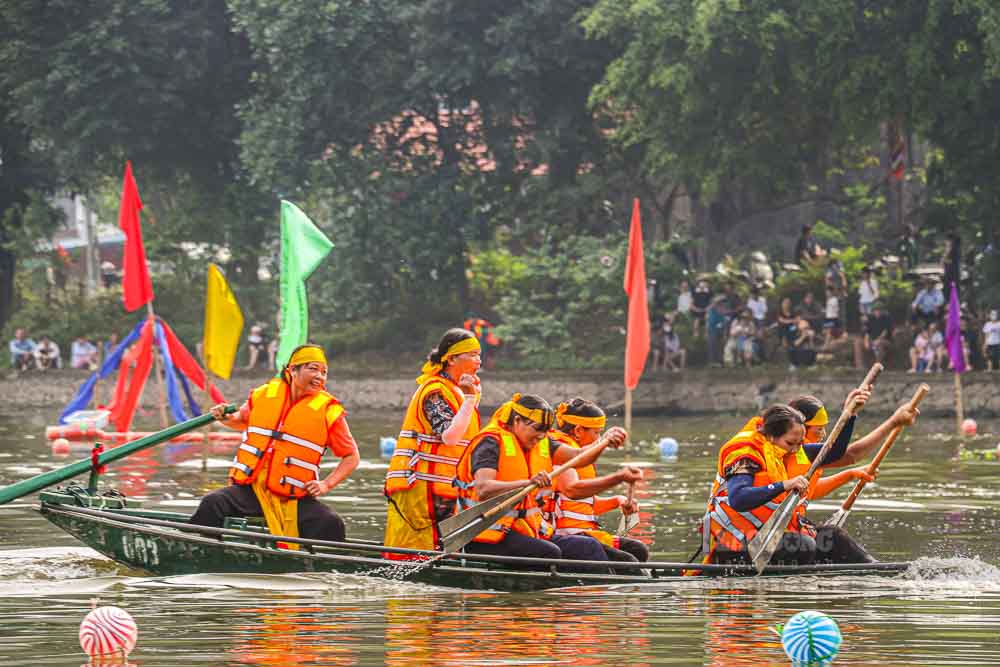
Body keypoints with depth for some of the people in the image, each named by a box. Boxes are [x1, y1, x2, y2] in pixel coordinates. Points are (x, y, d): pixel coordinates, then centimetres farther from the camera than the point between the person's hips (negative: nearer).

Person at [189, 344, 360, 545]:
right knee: (212, 505, -24)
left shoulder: (329, 412, 1)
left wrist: (327, 484, -6)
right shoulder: (264, 394, 7)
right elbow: (243, 421, 28)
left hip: (294, 499, -1)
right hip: (249, 490, 1)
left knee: (330, 524, -25)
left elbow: (351, 457, 8)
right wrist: (227, 418, 5)